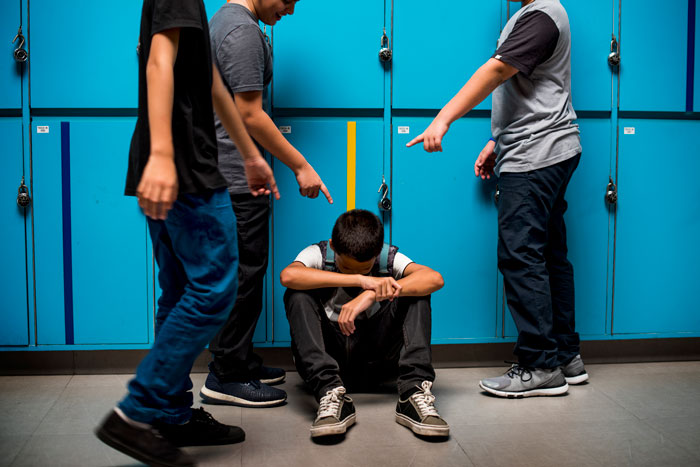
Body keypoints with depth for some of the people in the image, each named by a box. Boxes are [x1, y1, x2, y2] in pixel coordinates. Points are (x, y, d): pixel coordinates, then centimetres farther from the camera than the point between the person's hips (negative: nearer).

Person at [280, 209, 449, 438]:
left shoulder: (389, 258, -7)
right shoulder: (319, 254, -10)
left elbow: (435, 278, -26)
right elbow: (288, 276, -34)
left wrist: (372, 294, -37)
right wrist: (360, 280, -38)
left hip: (374, 362, 1)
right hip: (330, 356, 0)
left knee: (414, 292, -18)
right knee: (298, 296, -24)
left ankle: (414, 393, -30)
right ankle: (330, 394, -35)